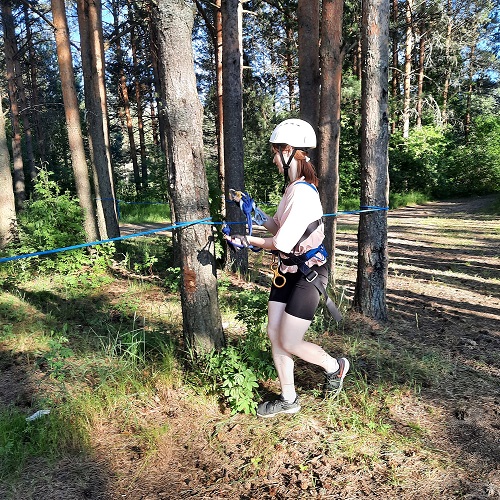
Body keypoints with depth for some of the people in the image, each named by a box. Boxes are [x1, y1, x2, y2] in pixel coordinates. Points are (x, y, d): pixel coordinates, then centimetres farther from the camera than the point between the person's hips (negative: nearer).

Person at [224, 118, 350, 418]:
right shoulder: (295, 187, 7)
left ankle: (335, 367, 29)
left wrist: (247, 241, -11)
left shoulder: (302, 193, -23)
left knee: (289, 342, 0)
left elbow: (282, 243, -25)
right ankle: (288, 400, 28)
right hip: (289, 270, 9)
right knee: (274, 334, 11)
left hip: (308, 273, -9)